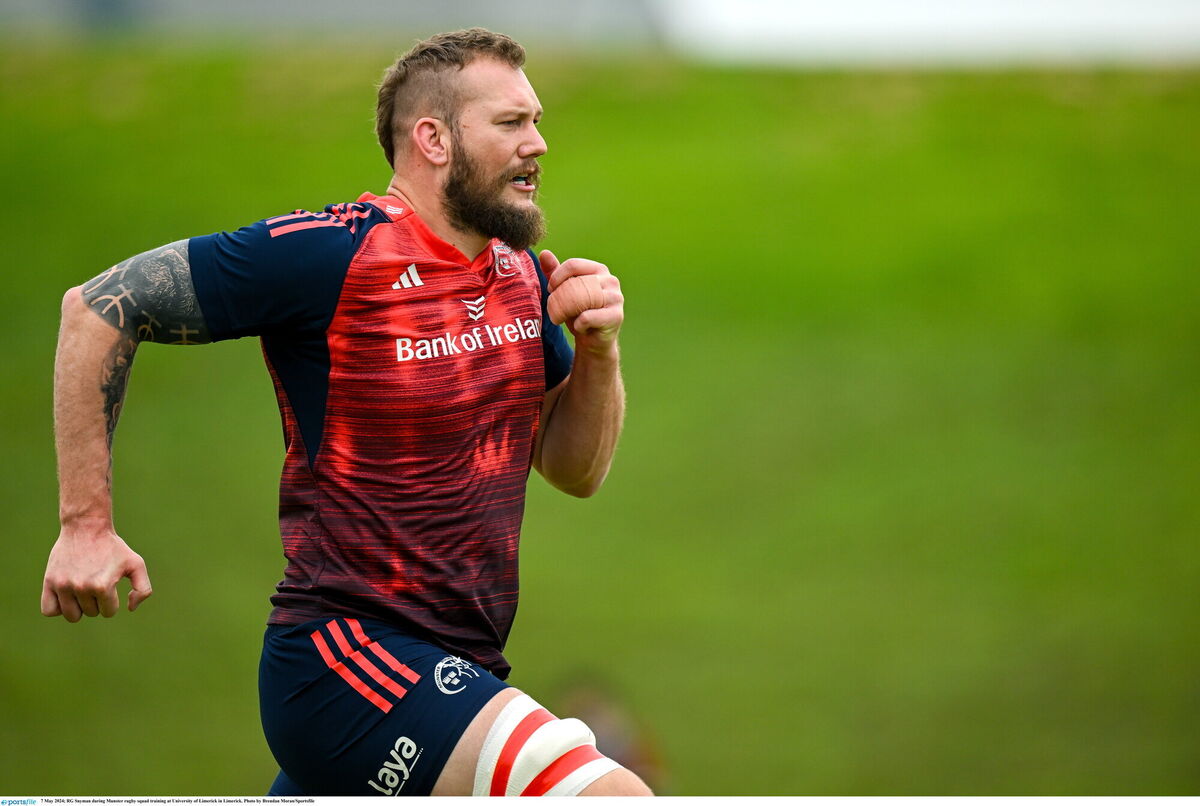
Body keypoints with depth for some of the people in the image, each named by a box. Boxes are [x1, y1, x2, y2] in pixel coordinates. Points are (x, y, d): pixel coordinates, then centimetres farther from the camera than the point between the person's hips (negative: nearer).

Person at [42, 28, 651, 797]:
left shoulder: (523, 273, 10)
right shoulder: (333, 252, -13)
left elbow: (576, 472, 16)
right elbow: (99, 306, -8)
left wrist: (599, 352, -3)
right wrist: (86, 523, -10)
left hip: (456, 671, 8)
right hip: (348, 655, -8)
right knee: (613, 796, -27)